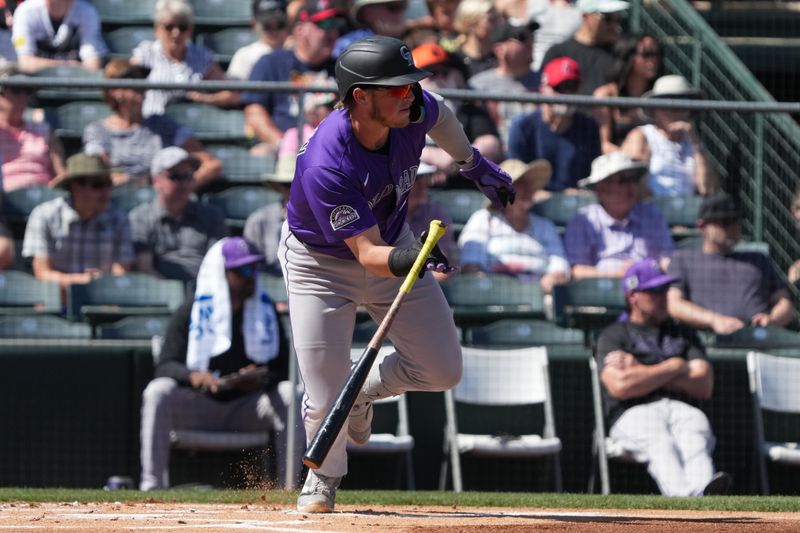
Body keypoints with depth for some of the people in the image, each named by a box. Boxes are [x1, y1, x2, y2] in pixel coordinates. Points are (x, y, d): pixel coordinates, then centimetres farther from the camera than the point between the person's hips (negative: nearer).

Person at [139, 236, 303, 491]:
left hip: (247, 409, 2)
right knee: (158, 391, -29)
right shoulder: (190, 313, -2)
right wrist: (192, 375, -34)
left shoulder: (265, 311, 6)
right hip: (198, 407, -2)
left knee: (290, 393, -24)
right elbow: (166, 366, -11)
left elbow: (284, 369, 3)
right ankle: (152, 487, -32)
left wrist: (262, 379, -21)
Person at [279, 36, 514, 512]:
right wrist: (406, 258, -58)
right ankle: (323, 479, 27)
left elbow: (439, 116, 5)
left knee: (443, 370, 2)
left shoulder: (414, 111, -23)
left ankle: (365, 391, 33)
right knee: (326, 398, -5)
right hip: (320, 261, -5)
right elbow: (368, 253, -36)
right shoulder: (326, 167, -40)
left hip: (395, 243, 5)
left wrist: (474, 162, 22)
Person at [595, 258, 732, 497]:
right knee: (658, 442, -39)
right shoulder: (613, 336, 17)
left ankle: (705, 489, -67)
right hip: (633, 414, -3)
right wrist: (675, 368, 5)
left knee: (695, 438, -35)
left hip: (683, 409, 3)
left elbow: (705, 387, 13)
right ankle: (687, 498, -69)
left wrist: (642, 373, 5)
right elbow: (621, 386, -4)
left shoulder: (683, 333, 29)